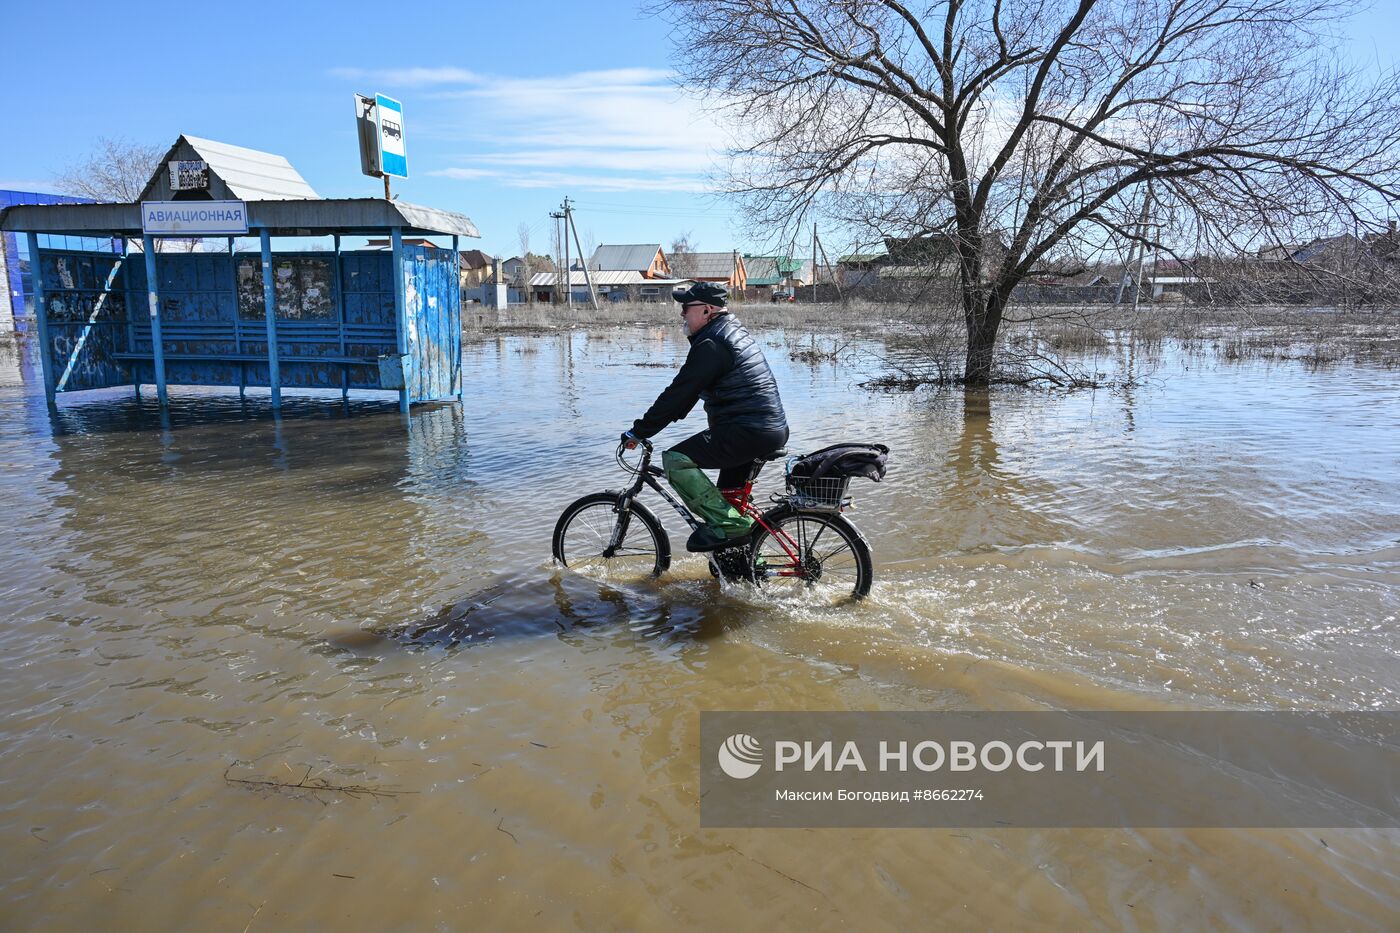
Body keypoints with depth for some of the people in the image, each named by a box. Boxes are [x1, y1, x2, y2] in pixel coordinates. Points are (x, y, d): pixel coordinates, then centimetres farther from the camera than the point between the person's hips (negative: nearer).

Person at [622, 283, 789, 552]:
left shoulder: (711, 345, -14)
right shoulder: (733, 332, 18)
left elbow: (679, 392, -15)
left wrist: (639, 431, -8)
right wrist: (662, 417, 27)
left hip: (748, 432, -11)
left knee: (675, 460, -14)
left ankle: (726, 524, -12)